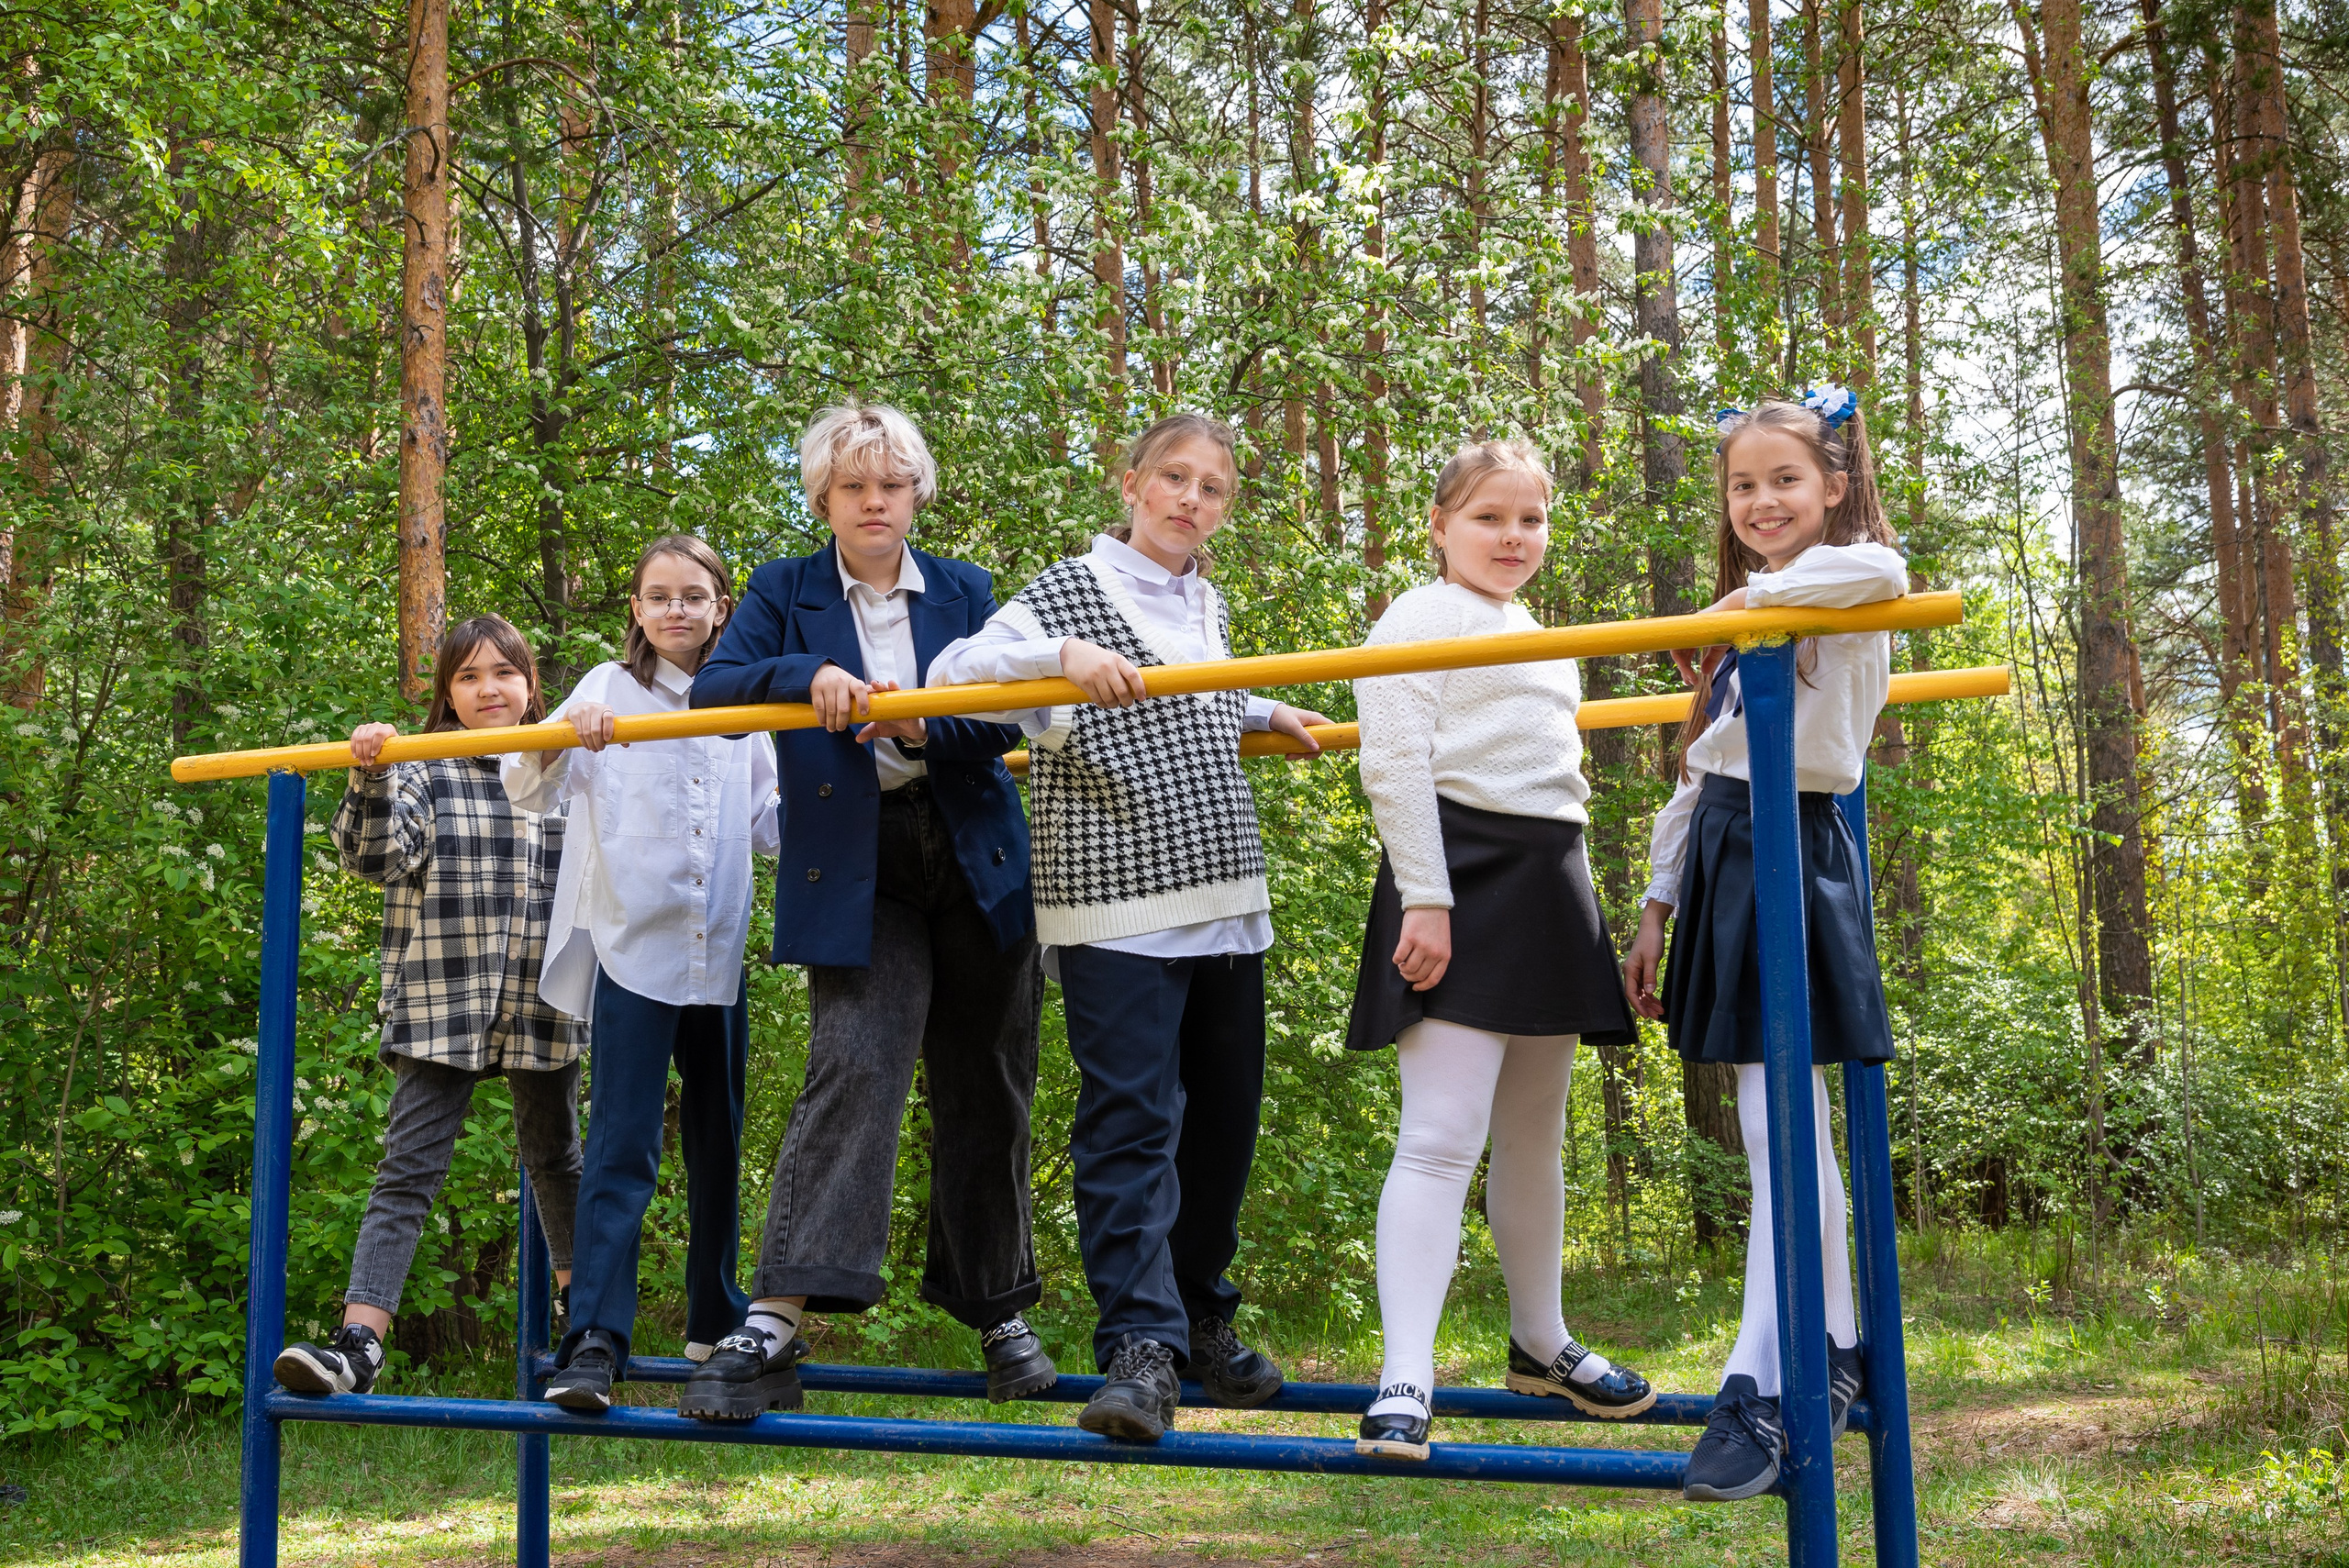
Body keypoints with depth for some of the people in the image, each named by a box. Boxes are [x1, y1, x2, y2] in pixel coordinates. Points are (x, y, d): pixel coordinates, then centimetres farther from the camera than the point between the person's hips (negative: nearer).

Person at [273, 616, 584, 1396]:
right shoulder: (423, 773, 0)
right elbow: (376, 856, -12)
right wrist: (369, 780, -27)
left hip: (543, 1004, 3)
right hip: (442, 1008, -3)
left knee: (555, 1157, 19)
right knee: (408, 1169, -8)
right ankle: (358, 1342, -12)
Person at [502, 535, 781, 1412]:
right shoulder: (610, 691, 0)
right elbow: (531, 794, -10)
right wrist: (560, 736, -29)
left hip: (718, 954, 5)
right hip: (632, 947, -4)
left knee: (717, 1142, 14)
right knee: (621, 1148, -12)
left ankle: (717, 1320, 28)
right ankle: (595, 1340, -12)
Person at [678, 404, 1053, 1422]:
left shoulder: (964, 592, 11)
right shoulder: (784, 594, 7)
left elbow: (1007, 719, 2)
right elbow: (712, 689, -6)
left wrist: (926, 724, -18)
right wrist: (808, 674, -23)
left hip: (975, 862, 3)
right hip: (856, 875, -2)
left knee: (984, 1090, 8)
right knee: (854, 1066, -20)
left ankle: (1001, 1318, 22)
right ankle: (773, 1328, -21)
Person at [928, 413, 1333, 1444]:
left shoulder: (1210, 605, 18)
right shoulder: (1070, 590, -2)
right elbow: (953, 672, -15)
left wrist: (1271, 716, 33)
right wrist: (1064, 652, -27)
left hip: (1224, 901, 7)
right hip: (1115, 907, -7)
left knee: (1225, 1113, 11)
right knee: (1130, 1119, -12)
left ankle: (1201, 1314, 26)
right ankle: (1141, 1346, -9)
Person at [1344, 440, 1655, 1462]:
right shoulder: (1419, 621, -3)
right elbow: (1394, 763, -13)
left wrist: (1572, 905, 25)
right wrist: (1424, 898, -21)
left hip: (1549, 880, 8)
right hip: (1461, 877, -8)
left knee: (1535, 1132, 17)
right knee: (1443, 1137, -15)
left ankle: (1540, 1343, 32)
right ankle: (1405, 1381, -15)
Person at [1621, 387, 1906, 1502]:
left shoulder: (1851, 590, -2)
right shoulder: (1738, 624, 20)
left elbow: (1881, 571, -30)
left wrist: (1756, 594, -15)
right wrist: (1656, 907, 17)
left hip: (1798, 856, -7)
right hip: (1722, 859, 7)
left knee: (1776, 1126, -10)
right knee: (1784, 1127, 11)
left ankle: (1759, 1391, -9)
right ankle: (1834, 1354, 22)